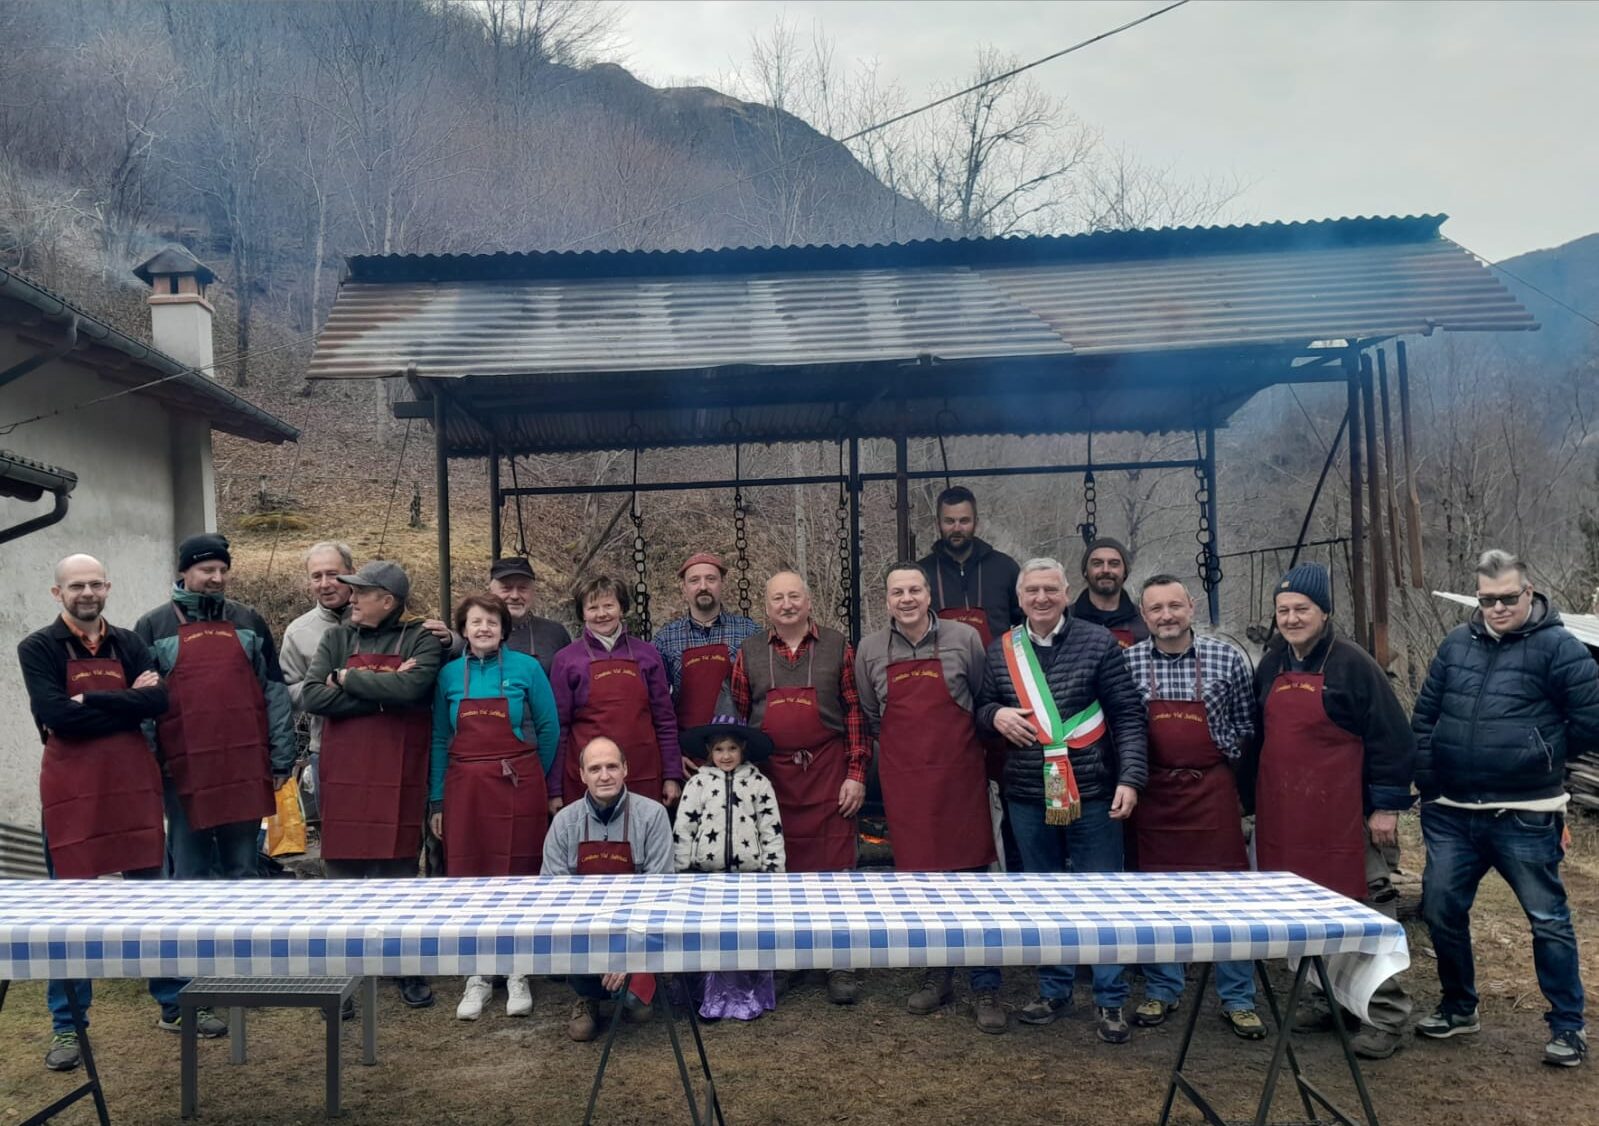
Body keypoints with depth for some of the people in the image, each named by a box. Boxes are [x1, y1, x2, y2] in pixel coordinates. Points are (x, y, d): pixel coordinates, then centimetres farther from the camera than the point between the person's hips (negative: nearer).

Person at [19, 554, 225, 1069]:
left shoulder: (128, 644, 9)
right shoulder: (38, 648, -1)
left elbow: (158, 701, -7)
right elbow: (54, 715, -16)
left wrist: (90, 703, -13)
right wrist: (126, 701, -10)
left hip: (134, 784, 3)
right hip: (72, 790, -3)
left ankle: (173, 1005, 22)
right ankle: (67, 1026, 15)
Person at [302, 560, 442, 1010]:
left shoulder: (421, 640, 1)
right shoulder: (337, 639, 9)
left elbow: (412, 687, -19)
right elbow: (313, 696, -5)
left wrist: (349, 678, -7)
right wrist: (383, 693, -11)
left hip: (399, 777, -2)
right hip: (344, 774, 2)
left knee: (398, 871, 3)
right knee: (342, 870, 4)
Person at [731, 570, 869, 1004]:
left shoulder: (836, 646, 3)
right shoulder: (750, 652, 8)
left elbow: (855, 711, 1)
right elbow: (737, 716, 10)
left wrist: (856, 772, -4)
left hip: (827, 773, -1)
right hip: (769, 776, 2)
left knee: (834, 865, 0)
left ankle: (840, 966, 11)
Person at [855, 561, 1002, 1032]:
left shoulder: (964, 639, -2)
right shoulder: (870, 650, 4)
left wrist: (952, 746, 7)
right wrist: (903, 748, 12)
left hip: (961, 775, -2)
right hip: (902, 779, 2)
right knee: (919, 877, 8)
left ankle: (985, 988, 10)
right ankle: (937, 975, 24)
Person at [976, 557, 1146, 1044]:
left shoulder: (1098, 642, -4)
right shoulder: (1000, 651, 6)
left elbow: (1128, 715, -5)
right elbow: (981, 706, 16)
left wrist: (1129, 778, -14)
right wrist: (996, 714, -7)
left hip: (1091, 792, -3)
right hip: (1027, 796, 3)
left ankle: (1110, 1000, 17)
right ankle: (1053, 989, 28)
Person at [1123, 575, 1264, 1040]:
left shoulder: (1226, 658, -2)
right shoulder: (1127, 663, -2)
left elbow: (1246, 723, 6)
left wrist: (1227, 753, -5)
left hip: (1211, 789, -1)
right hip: (1152, 792, 1)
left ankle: (1237, 999, 17)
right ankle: (1161, 991, 24)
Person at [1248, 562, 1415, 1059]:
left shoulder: (1352, 663, -8)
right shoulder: (1270, 664, 11)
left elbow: (1391, 738, -9)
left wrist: (1387, 805, -11)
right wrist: (1256, 797, 17)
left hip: (1343, 817, -6)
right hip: (1284, 815, 6)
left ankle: (1384, 1016, 7)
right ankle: (1328, 999, 27)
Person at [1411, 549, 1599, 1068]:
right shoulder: (1456, 643, 8)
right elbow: (1423, 718, 13)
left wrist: (1536, 740, -1)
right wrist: (1428, 784, 7)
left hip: (1525, 817, -5)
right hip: (1451, 816, 5)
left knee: (1548, 919, 5)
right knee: (1442, 910, 10)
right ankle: (1458, 1008, 29)